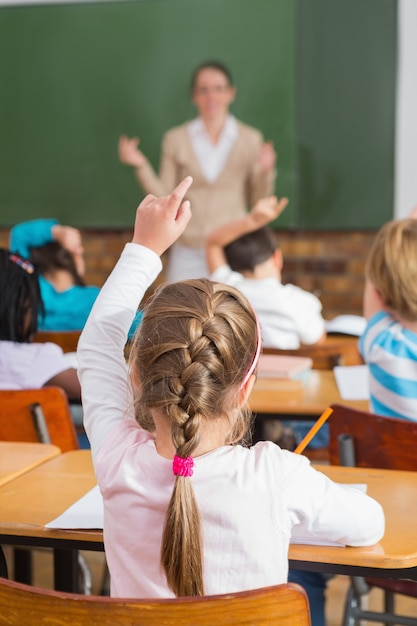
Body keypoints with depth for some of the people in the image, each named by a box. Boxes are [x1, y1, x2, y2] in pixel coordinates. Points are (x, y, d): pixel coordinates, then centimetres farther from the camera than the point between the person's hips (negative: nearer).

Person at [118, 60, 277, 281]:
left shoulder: (250, 139, 1)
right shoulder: (175, 139, 2)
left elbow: (258, 200, 3)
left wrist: (266, 171, -14)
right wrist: (141, 166, -10)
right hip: (188, 253, 0)